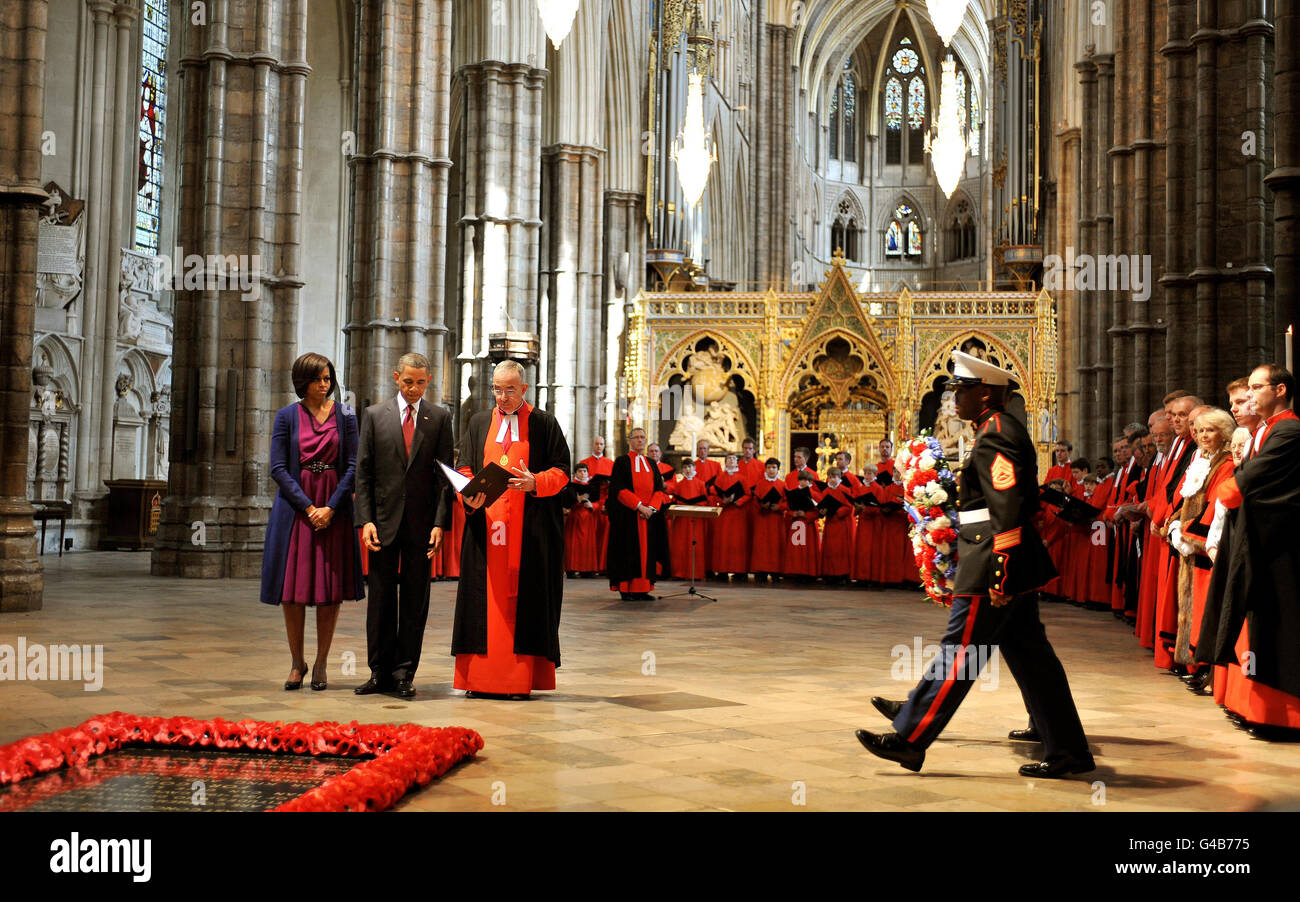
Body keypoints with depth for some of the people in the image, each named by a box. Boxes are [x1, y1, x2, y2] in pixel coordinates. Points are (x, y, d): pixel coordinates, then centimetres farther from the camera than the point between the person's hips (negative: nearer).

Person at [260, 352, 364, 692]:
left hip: (334, 509, 0)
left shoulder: (344, 415, 5)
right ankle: (296, 661, 14)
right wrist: (308, 506, -11)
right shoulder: (287, 416, 4)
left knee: (330, 590, 1)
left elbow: (352, 466, 1)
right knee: (293, 589, 1)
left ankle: (321, 663, 11)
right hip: (295, 508, 0)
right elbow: (278, 468, -1)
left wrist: (330, 507, -10)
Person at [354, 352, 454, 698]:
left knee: (415, 601, 4)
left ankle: (405, 673, 11)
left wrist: (440, 523, -7)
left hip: (421, 523, 0)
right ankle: (380, 672, 13)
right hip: (384, 519, 0)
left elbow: (445, 475, 2)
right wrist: (366, 519, -6)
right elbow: (363, 472, 4)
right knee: (381, 598, 4)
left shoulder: (440, 418, 5)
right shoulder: (375, 415, 6)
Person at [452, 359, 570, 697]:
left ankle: (521, 679, 2)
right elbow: (465, 469, 11)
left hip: (531, 529, -2)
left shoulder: (544, 423, 5)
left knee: (524, 597, -2)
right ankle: (480, 678, 5)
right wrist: (469, 497, -9)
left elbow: (561, 470, 2)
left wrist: (535, 482, -17)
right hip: (485, 524, 3)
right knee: (484, 598, 1)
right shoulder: (479, 423, 14)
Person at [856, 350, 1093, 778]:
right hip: (1020, 566, 10)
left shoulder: (994, 438, -15)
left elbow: (1008, 512, -22)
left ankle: (909, 740, 2)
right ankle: (1067, 750, 22)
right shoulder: (1008, 429, 16)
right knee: (1029, 655, 14)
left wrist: (999, 577, -24)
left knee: (959, 652, -5)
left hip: (995, 565, -10)